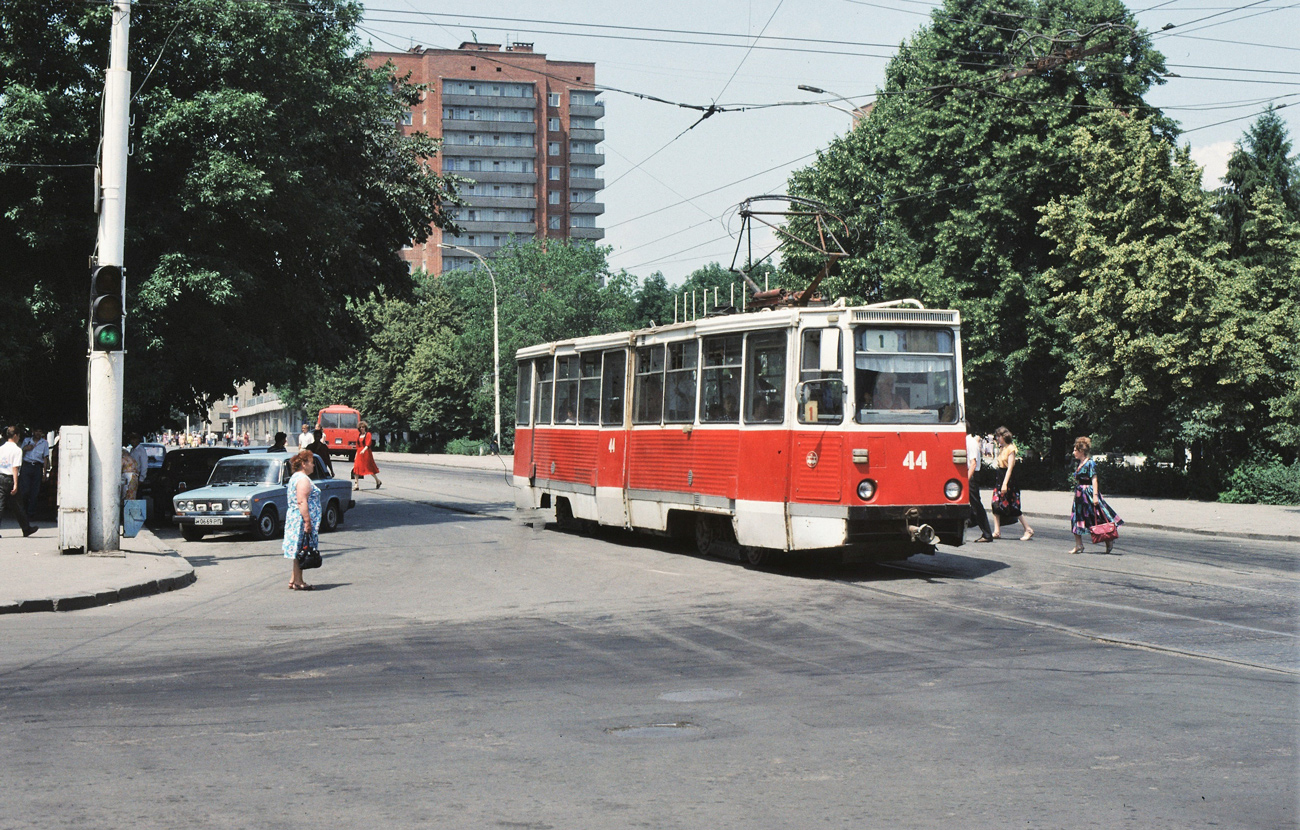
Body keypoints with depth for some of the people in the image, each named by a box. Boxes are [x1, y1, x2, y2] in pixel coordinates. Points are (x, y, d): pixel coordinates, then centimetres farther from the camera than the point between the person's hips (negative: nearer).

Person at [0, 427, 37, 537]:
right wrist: (15, 484, -15)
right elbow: (15, 468, -14)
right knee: (17, 506, 7)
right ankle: (26, 529, 19)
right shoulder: (17, 450, -8)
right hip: (10, 479, -4)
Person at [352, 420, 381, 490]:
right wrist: (357, 453, 15)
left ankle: (378, 481, 22)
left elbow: (368, 444, -16)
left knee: (369, 468, 1)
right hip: (359, 453, 5)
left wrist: (364, 450, -32)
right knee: (356, 468, -7)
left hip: (366, 453, -5)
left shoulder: (368, 434, -3)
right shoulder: (359, 436, 14)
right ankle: (356, 485, -7)